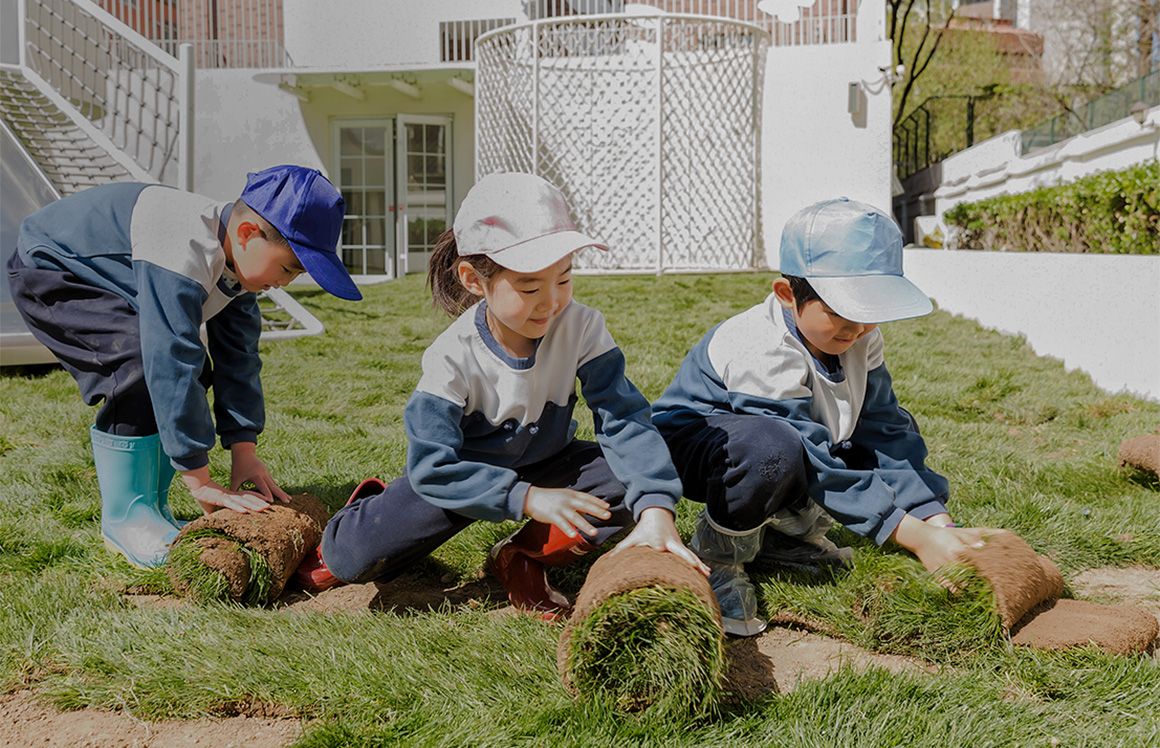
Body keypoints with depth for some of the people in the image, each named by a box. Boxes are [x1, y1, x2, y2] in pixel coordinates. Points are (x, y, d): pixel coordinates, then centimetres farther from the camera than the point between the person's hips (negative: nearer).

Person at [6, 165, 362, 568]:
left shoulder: (236, 256, -9)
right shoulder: (185, 256, -39)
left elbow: (238, 356, -4)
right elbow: (171, 363, -41)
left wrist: (244, 450, -11)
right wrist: (200, 481, -37)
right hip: (46, 273, -9)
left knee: (194, 369, -3)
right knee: (145, 361, -28)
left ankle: (151, 505, 5)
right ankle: (124, 519, -17)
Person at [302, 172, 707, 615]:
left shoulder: (581, 328, -21)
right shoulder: (452, 357, -28)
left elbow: (624, 420, -24)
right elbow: (431, 466, -30)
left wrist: (656, 510, -40)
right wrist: (527, 498, -41)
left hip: (544, 463, 3)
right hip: (464, 472, -3)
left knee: (631, 476, -25)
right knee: (358, 556, -24)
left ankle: (521, 558, -5)